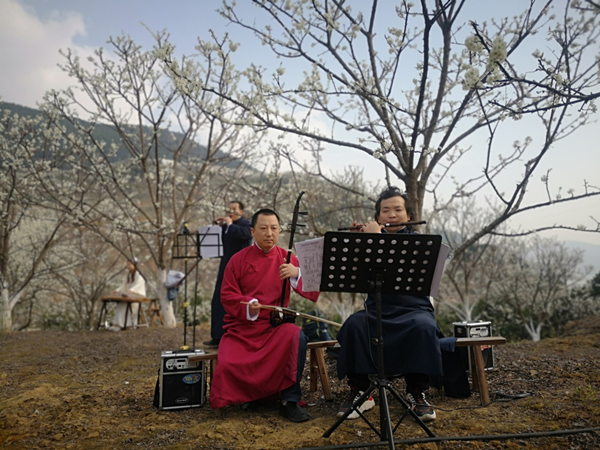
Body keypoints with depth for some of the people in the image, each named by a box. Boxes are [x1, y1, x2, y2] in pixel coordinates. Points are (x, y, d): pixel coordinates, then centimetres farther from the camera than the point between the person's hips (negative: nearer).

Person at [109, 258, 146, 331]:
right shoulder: (128, 275, 17)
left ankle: (119, 325, -29)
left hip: (138, 296, -7)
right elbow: (124, 284, 15)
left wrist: (130, 290, -39)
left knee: (124, 304, -29)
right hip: (130, 296, 7)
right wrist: (117, 290, -4)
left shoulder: (138, 274, -7)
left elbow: (138, 284, -21)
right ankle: (117, 324, -27)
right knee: (119, 304, -20)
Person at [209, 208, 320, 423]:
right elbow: (227, 296, 1)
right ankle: (247, 396, 13)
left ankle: (289, 401, -16)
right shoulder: (239, 259, 4)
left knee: (296, 336, -32)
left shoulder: (286, 259, 3)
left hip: (275, 325, 0)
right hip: (241, 327, 0)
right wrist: (248, 306, -19)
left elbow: (313, 294, -5)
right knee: (227, 364, -23)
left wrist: (298, 273, -26)